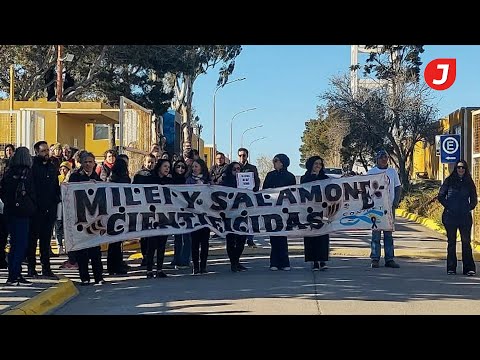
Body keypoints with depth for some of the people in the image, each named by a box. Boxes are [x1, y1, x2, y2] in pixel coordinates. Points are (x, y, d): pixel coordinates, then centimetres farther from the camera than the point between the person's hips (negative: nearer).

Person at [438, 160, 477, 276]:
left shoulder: (469, 182, 8)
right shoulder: (449, 181, 3)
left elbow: (474, 199, 15)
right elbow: (441, 196, 5)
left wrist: (469, 208, 3)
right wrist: (447, 206, -3)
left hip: (465, 216, 1)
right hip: (450, 216, -1)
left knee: (466, 241, -3)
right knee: (451, 242, 4)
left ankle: (469, 268, 0)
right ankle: (451, 268, 10)